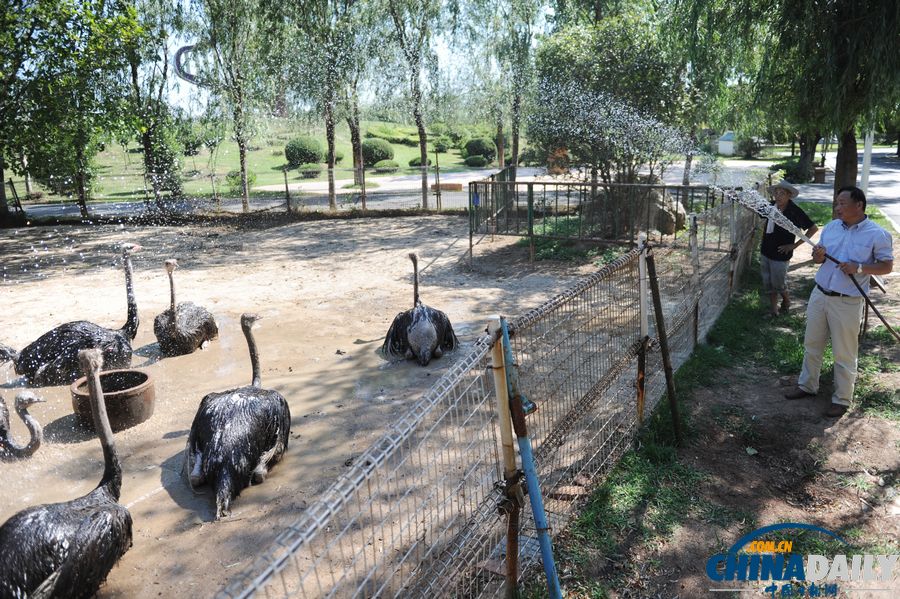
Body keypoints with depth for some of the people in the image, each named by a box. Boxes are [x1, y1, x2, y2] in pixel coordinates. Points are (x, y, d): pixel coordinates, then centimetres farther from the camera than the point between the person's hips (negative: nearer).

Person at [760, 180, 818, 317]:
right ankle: (773, 310, 28)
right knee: (768, 283, 13)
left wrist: (795, 245, -14)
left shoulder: (795, 211, -17)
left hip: (780, 254, -5)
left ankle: (786, 301, 38)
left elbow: (813, 228, -13)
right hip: (765, 252, 5)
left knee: (778, 284, 7)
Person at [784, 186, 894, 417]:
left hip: (847, 303, -5)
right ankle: (807, 386, 33)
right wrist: (818, 256, -12)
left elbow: (887, 266, -7)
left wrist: (859, 268, -23)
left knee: (844, 355, 5)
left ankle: (842, 399, 20)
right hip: (819, 294, 5)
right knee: (811, 345, 17)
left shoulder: (877, 234, -10)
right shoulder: (830, 227, 5)